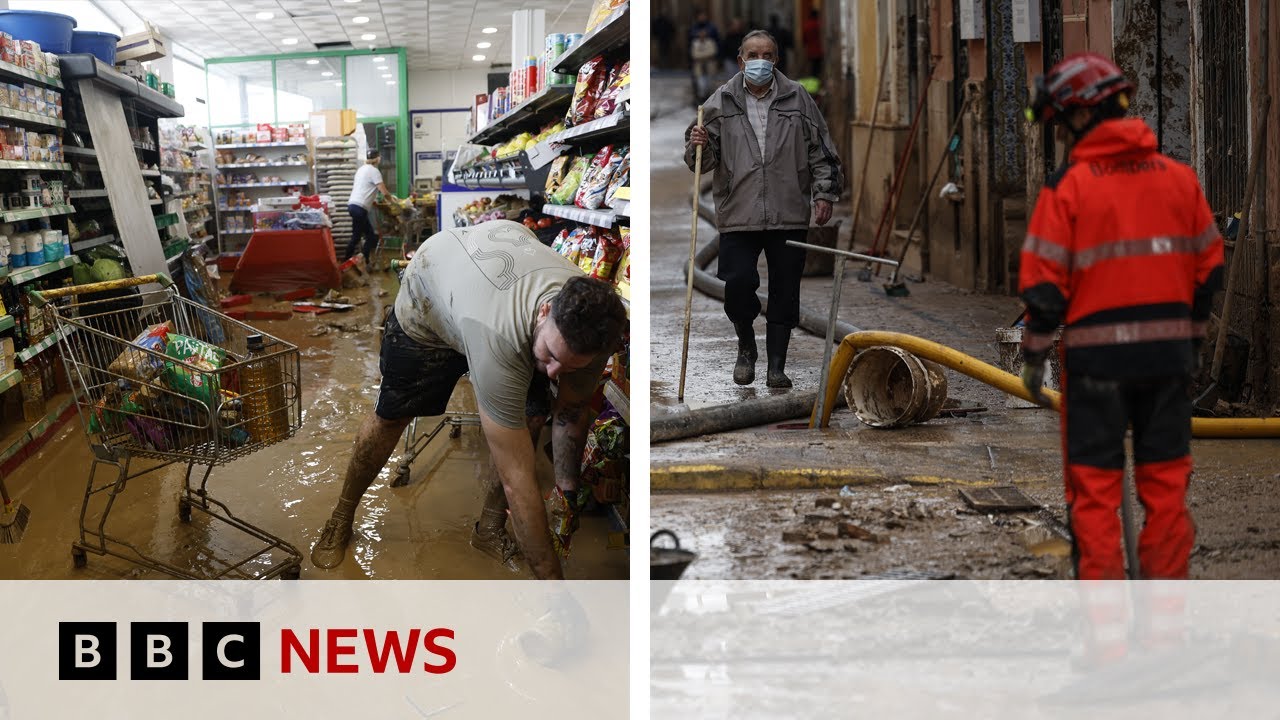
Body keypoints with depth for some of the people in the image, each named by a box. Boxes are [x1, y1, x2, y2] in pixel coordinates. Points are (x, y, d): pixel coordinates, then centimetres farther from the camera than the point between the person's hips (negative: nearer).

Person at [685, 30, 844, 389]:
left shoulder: (797, 99, 5)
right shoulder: (720, 102, 3)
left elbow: (820, 150, 10)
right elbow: (706, 160, 6)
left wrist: (824, 193, 4)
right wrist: (697, 145, -15)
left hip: (789, 214, 1)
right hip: (738, 214, -1)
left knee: (785, 291, 5)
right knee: (738, 282, -9)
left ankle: (777, 366, 17)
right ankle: (746, 346, 19)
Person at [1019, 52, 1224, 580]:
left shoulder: (1068, 185, -9)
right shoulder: (1179, 177, 5)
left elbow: (1045, 283, -10)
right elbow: (1208, 268, 10)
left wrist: (1034, 354, 1)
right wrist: (1194, 337, 20)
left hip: (1097, 355, -4)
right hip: (1169, 351, 4)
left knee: (1094, 484, 4)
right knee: (1166, 480, 13)